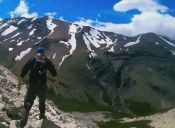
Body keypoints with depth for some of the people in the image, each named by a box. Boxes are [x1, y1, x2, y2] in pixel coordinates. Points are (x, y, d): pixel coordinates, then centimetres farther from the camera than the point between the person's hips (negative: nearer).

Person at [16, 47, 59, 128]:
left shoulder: (32, 60, -2)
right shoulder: (47, 61, 2)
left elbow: (24, 71, -6)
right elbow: (53, 72, 9)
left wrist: (19, 82, 1)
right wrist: (56, 81, 25)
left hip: (32, 86, -2)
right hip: (43, 86, 2)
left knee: (27, 104, 3)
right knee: (42, 101, 27)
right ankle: (42, 115, 43)